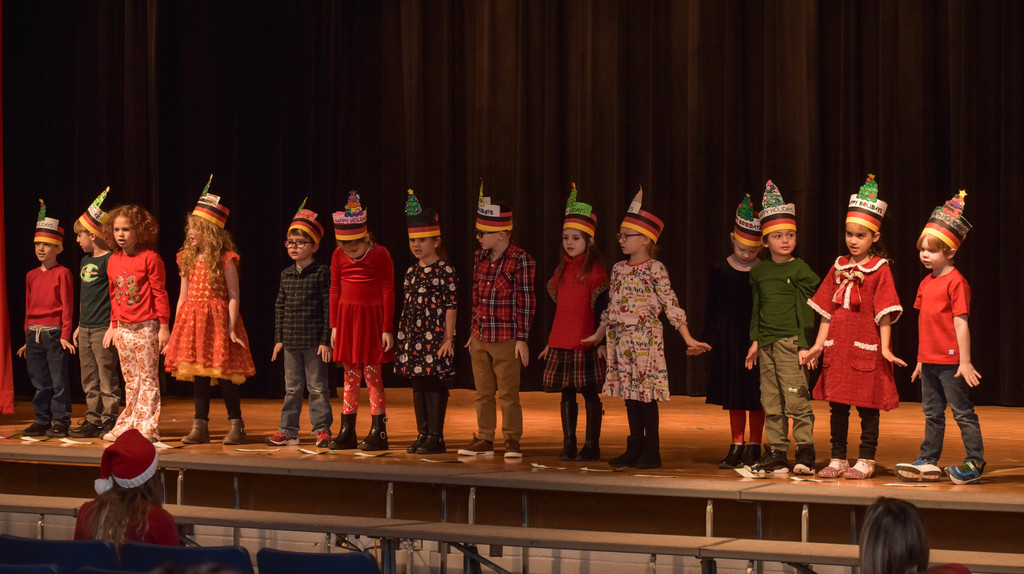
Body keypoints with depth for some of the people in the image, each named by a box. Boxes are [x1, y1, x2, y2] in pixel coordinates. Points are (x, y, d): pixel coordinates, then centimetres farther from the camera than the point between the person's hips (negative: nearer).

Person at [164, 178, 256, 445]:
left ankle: (236, 425, 6)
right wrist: (174, 331, 13)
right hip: (192, 322, 6)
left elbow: (233, 297, -8)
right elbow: (183, 298, 14)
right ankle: (200, 426, 12)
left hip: (217, 321, -6)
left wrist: (231, 328, -15)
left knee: (224, 376, -3)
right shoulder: (188, 259, 11)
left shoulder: (225, 260, -7)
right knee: (198, 375, 7)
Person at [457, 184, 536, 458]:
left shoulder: (520, 260, -11)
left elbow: (526, 302, -10)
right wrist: (474, 331, 15)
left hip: (506, 339, -6)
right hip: (480, 338, 6)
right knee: (483, 392, 12)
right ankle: (484, 439, 20)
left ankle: (511, 439, 11)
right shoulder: (480, 257, 8)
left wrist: (522, 338, -11)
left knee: (508, 393, 1)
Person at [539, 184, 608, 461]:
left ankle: (592, 446, 8)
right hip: (561, 343, 6)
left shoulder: (595, 271, -7)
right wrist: (550, 343, 17)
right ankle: (568, 445, 15)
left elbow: (601, 309, -9)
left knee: (590, 394, 1)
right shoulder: (561, 271, 11)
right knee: (567, 394, 9)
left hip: (586, 342, -6)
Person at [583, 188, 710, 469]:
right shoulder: (618, 269, 12)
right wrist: (597, 336, 26)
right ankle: (634, 449, 15)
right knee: (629, 394, 8)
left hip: (645, 340, -6)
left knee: (646, 395, -3)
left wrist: (688, 340, -14)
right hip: (620, 340, 6)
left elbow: (671, 306, -9)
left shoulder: (655, 269, -7)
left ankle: (651, 452, 4)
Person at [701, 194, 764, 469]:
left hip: (757, 338, -2)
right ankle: (736, 446, 16)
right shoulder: (721, 271, 2)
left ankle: (754, 446, 11)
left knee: (755, 396, 2)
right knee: (734, 396, 8)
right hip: (729, 339, 2)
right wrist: (708, 336, 2)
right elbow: (713, 309, 6)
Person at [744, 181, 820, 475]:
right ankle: (776, 453, 13)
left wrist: (805, 345, -7)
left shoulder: (800, 269, -3)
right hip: (766, 343, 5)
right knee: (771, 402, 7)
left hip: (790, 341, -5)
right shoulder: (758, 271, 11)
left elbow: (808, 309, -3)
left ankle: (805, 451, 2)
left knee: (796, 399, -7)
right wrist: (755, 340, 12)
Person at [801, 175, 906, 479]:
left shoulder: (880, 269, -4)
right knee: (837, 404, 8)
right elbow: (827, 310, 11)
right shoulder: (839, 267, 9)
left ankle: (866, 461, 10)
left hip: (866, 346, -5)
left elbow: (885, 312, -8)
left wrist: (885, 348, -15)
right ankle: (838, 460, 16)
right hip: (837, 348, 5)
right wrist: (818, 346, 8)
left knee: (867, 405, 2)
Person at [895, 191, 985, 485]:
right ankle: (928, 462, 20)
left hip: (950, 361, -8)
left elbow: (961, 323, -15)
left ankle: (975, 462, 6)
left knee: (962, 411, -1)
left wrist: (965, 361, -16)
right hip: (929, 360, 8)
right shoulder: (926, 282, 11)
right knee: (932, 413, 14)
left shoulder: (955, 282, -12)